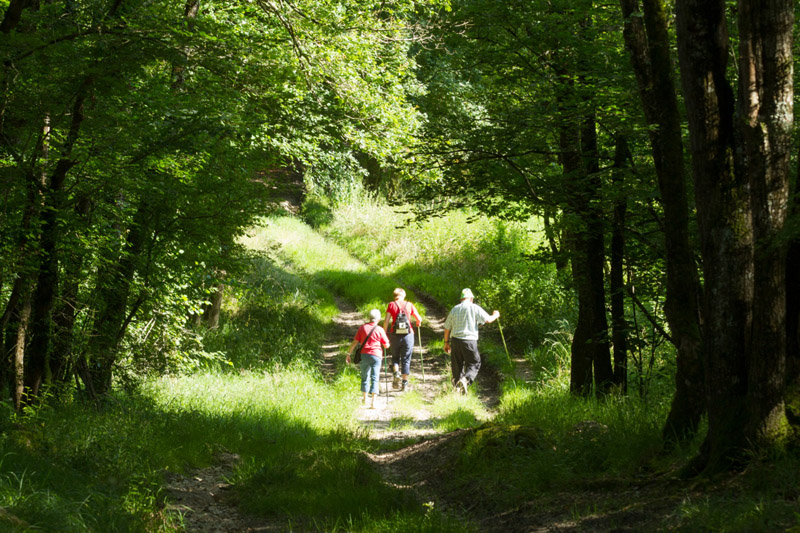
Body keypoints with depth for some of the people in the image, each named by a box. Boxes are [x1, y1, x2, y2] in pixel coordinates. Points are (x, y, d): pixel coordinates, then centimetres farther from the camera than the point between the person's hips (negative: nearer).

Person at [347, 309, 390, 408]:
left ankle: (364, 398, 33)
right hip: (376, 356, -2)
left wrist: (348, 353, 6)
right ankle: (373, 401, -12)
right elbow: (386, 345, 0)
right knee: (375, 378, -1)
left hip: (364, 354, 2)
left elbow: (355, 342, 0)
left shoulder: (363, 328, 1)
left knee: (365, 377, 19)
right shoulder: (380, 330, -4)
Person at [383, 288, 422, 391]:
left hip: (395, 335, 0)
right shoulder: (409, 305, 5)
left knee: (395, 357, 17)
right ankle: (405, 383, 6)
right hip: (408, 335, 0)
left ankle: (396, 373, -9)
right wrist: (418, 323, 30)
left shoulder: (392, 305, 2)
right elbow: (419, 319, 7)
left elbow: (386, 321, -5)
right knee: (406, 360, 7)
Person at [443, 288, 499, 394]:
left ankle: (457, 384, 16)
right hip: (469, 341, -4)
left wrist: (446, 342, 23)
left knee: (457, 365, 15)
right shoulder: (474, 308, -4)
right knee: (474, 364, 4)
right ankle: (466, 380, -21)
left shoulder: (454, 309, 11)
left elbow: (447, 328, 13)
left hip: (455, 340, 4)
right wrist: (495, 315, 17)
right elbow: (488, 320, -4)